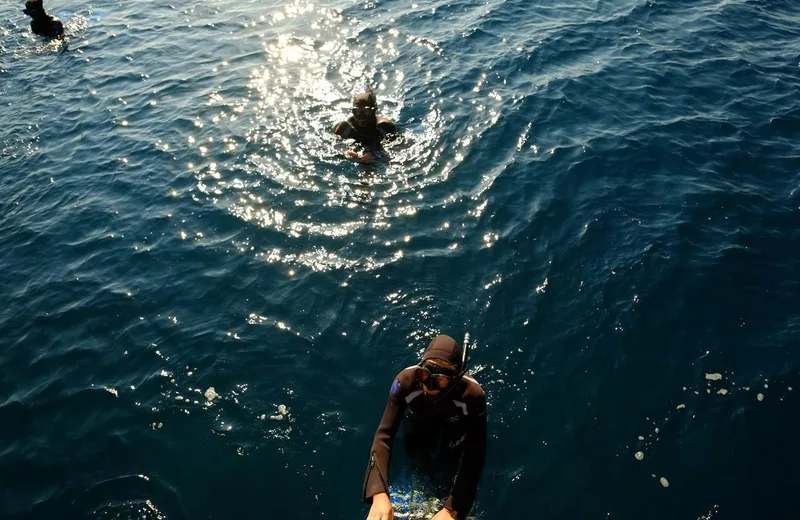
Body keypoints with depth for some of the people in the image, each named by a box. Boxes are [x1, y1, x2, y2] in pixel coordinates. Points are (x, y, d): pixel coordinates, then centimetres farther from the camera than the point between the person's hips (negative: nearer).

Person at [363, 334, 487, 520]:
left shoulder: (472, 395, -42)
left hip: (454, 429, -1)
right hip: (421, 423, 1)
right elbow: (384, 434, -40)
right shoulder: (406, 380, -39)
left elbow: (475, 456, -38)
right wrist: (379, 493, -52)